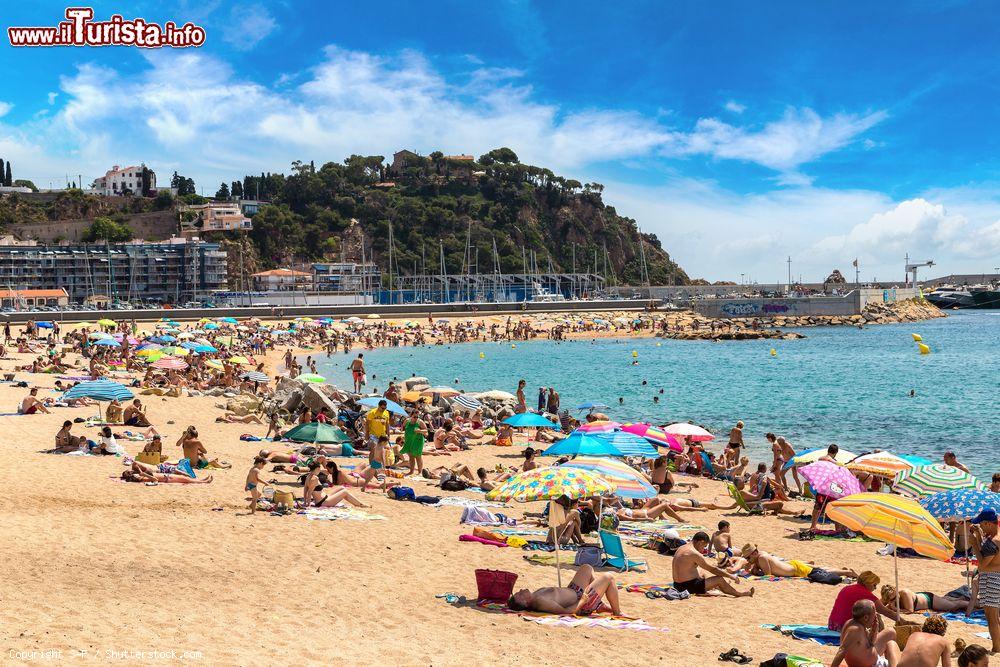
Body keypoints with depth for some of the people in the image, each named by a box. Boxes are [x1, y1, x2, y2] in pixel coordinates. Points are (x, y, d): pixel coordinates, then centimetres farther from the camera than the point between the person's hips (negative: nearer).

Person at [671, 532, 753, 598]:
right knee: (719, 579, -5)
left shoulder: (680, 549, 11)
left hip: (678, 586, 10)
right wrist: (731, 576, -2)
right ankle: (739, 594, 15)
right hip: (688, 586, -10)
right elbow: (713, 569, -13)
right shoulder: (694, 553, -18)